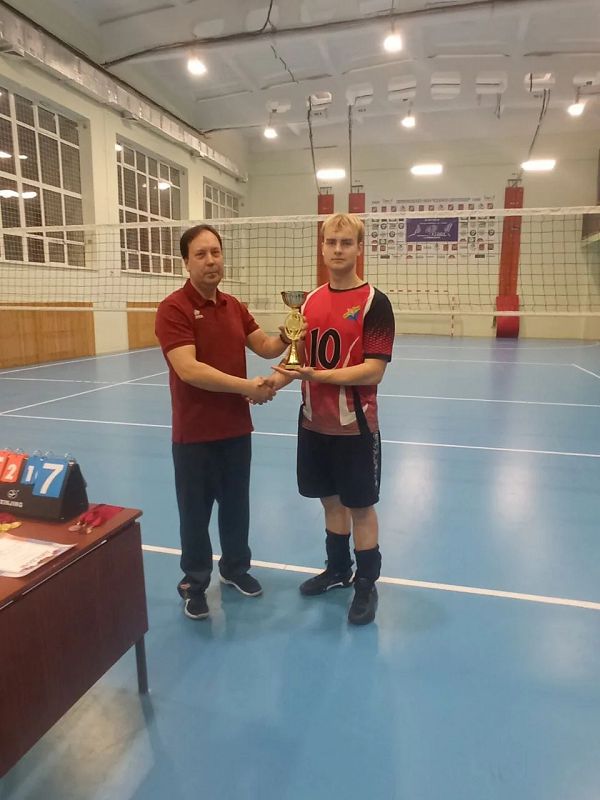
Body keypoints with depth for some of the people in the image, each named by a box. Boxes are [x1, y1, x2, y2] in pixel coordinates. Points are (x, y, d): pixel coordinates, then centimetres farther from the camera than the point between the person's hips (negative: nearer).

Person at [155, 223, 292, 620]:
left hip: (237, 428, 6)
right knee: (195, 511, 10)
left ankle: (236, 567, 40)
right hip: (195, 434, -6)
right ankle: (194, 583, 30)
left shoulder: (234, 306, 6)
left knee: (237, 505, 19)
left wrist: (286, 336, -12)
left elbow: (266, 346, 9)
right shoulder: (174, 308, -15)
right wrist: (247, 386, -26)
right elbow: (188, 369, -25)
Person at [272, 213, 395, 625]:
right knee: (331, 499, 19)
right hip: (314, 422, 6)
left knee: (361, 506, 8)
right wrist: (273, 382, -6)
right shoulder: (310, 301, 7)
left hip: (355, 426, -5)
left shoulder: (374, 302, -12)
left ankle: (367, 584, 27)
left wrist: (317, 375, -27)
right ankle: (338, 569, 39)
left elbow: (373, 371, -19)